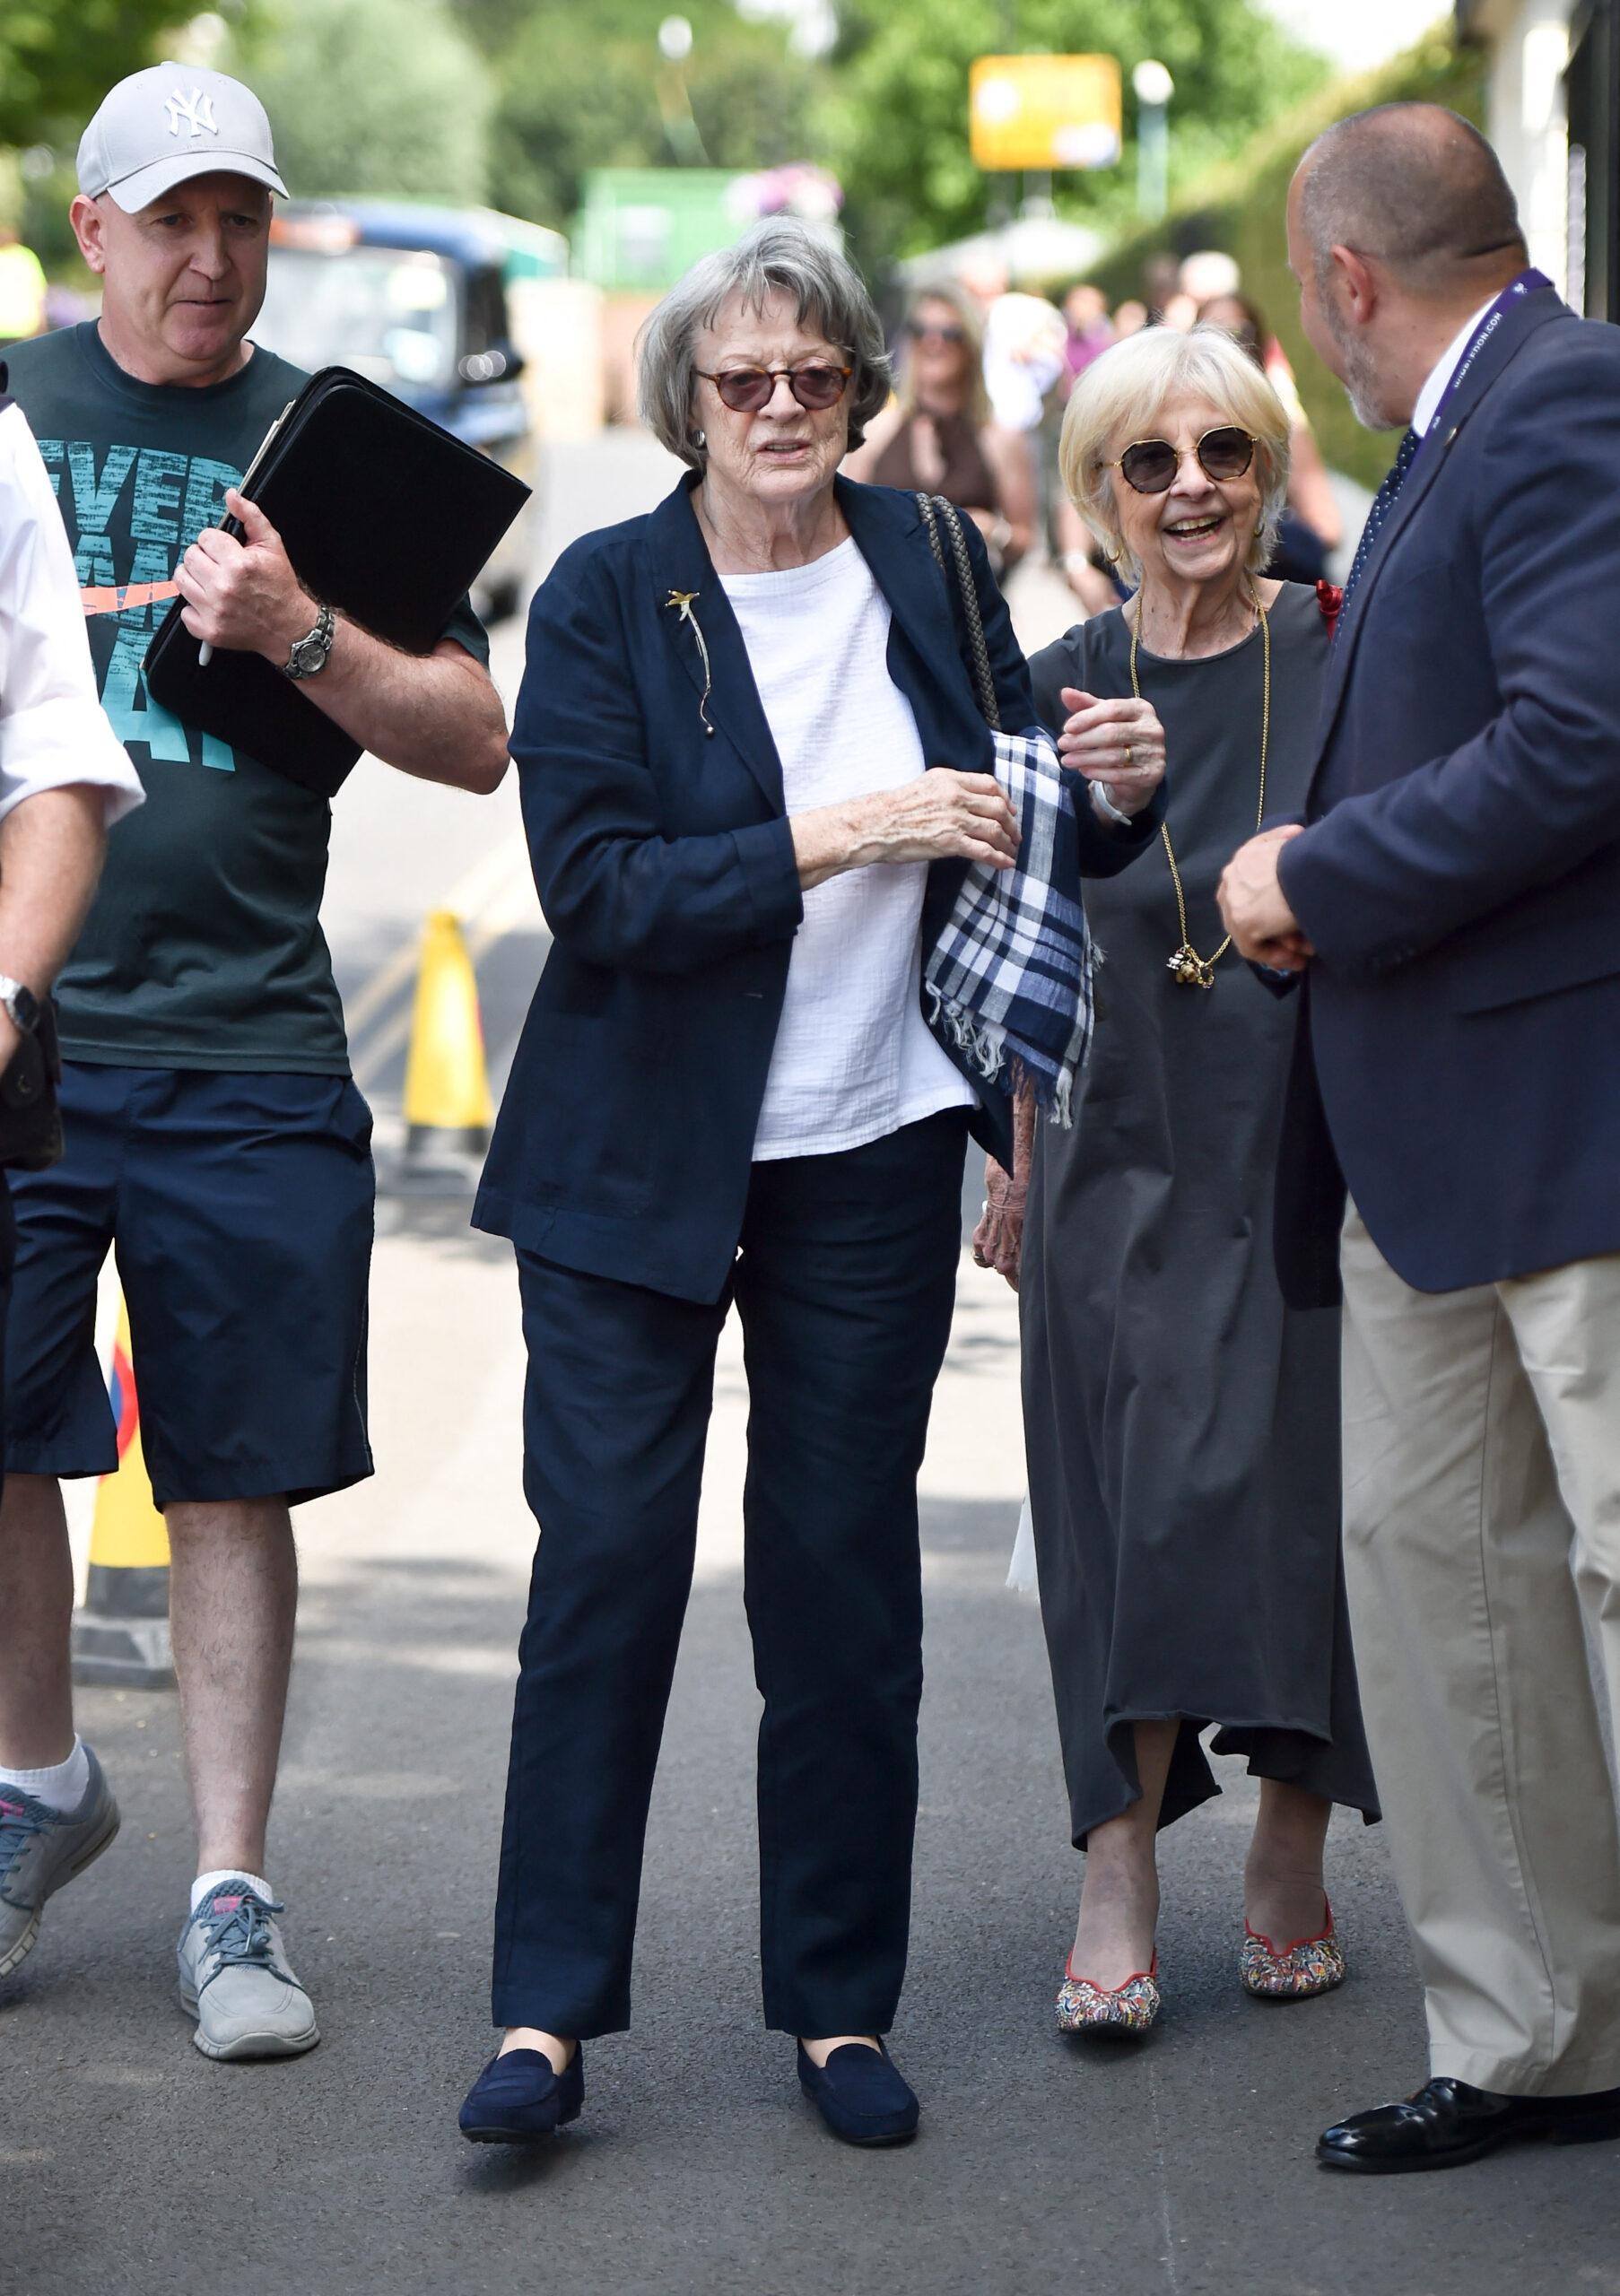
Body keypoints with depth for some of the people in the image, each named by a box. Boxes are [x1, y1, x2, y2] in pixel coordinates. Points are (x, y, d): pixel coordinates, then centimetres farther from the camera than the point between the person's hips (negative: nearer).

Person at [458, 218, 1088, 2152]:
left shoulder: (930, 568, 3)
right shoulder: (605, 597, -6)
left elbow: (1014, 817, 17)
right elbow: (594, 886, -15)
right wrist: (837, 836, -21)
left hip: (873, 1150, 2)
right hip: (636, 1156, -2)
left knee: (843, 1574, 6)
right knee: (605, 1558, -3)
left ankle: (840, 2003, 15)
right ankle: (548, 2008, 4)